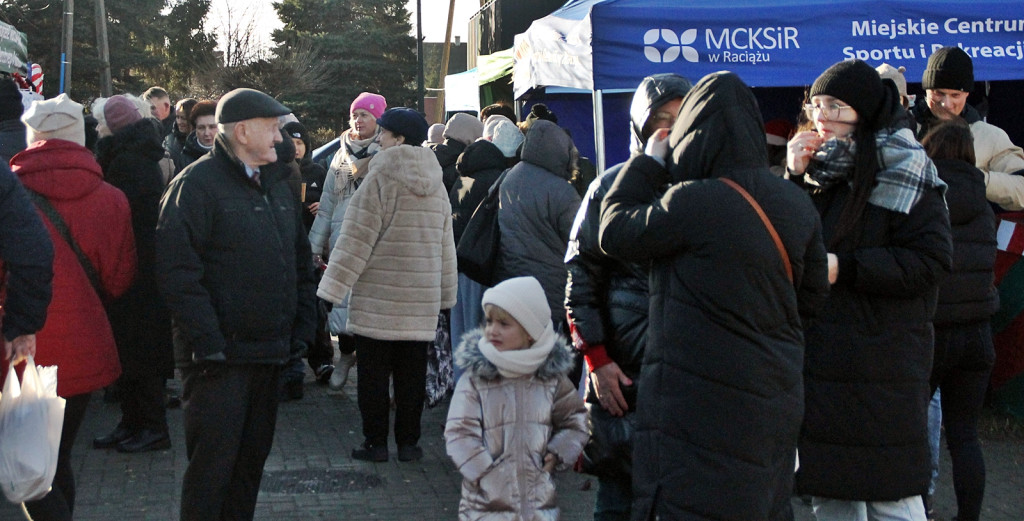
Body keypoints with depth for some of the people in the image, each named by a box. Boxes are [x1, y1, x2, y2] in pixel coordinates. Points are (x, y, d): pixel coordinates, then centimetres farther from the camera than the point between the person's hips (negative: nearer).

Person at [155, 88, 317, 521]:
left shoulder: (276, 186, 15)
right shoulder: (197, 184, -11)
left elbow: (300, 260, 21)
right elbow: (176, 270, -18)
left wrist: (302, 326, 12)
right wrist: (206, 340, -21)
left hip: (269, 352, 8)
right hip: (220, 355, -8)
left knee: (253, 454, 14)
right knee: (213, 461, -4)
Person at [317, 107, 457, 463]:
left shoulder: (380, 179, -9)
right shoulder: (437, 185, 9)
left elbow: (357, 239, -11)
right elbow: (446, 245, 16)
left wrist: (333, 287, -7)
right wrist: (446, 294, 23)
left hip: (377, 296, -5)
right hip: (422, 298, 5)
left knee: (374, 371, 4)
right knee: (412, 373, 9)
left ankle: (376, 441, 8)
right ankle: (408, 442, 14)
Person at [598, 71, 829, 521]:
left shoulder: (693, 202, -20)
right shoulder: (795, 204, 2)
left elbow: (614, 233, -5)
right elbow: (813, 293, 11)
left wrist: (648, 164, 5)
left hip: (698, 402, -7)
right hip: (773, 396, 7)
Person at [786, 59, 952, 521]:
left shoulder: (903, 175, -7)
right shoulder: (818, 165, 12)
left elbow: (930, 262, -14)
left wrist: (843, 268, -18)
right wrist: (794, 177, -3)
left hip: (880, 364, -6)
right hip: (818, 357, 6)